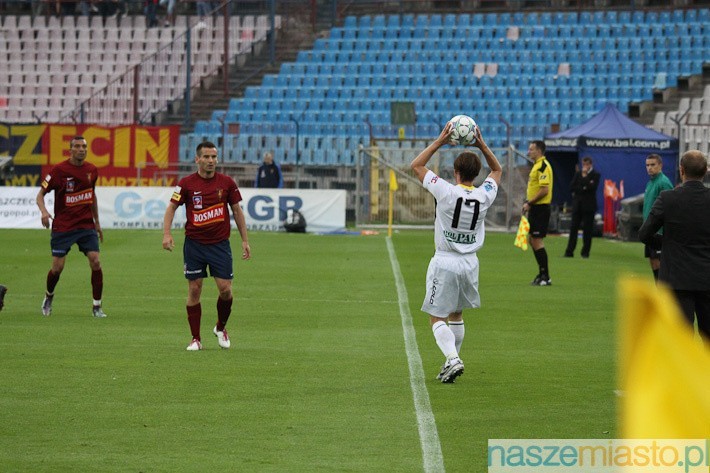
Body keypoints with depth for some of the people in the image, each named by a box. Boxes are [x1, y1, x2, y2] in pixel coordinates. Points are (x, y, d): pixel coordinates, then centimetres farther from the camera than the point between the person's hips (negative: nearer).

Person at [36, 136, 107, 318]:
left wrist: (97, 223, 22)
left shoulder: (92, 170, 5)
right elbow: (41, 194, -5)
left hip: (86, 225, 3)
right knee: (57, 267, -3)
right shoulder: (59, 170, -9)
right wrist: (44, 211, -25)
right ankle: (49, 296, 29)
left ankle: (97, 306, -1)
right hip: (62, 226, -3)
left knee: (95, 262, -12)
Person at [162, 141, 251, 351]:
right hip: (194, 244, -1)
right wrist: (167, 234, -13)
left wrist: (245, 241, 6)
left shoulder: (227, 183, -1)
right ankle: (196, 339, 8)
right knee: (194, 290, -1)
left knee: (225, 289, -6)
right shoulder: (187, 183, -4)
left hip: (220, 244, 1)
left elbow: (237, 210, 8)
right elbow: (172, 207, 2)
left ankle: (221, 328, 21)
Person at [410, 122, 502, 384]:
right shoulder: (484, 196, -5)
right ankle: (452, 361, 23)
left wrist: (440, 141, -4)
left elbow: (416, 165, -5)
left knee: (437, 318, 0)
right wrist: (482, 145, 10)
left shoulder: (446, 192, -16)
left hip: (445, 262, -5)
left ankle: (452, 358, -20)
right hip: (470, 263, 5)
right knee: (457, 315, 20)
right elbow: (497, 170, 17)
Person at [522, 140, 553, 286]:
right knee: (533, 240, 14)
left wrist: (529, 203, -18)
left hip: (540, 208, -10)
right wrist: (528, 202, 14)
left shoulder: (543, 166, -16)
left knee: (537, 241, -9)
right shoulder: (537, 165, 16)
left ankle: (545, 277, -6)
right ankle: (542, 274, 21)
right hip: (535, 208, 10)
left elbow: (544, 190, -23)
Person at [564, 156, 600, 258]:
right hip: (577, 205, 3)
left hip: (588, 205, -3)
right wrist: (584, 188, -9)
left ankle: (585, 252, 5)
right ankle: (569, 252, -2)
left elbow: (593, 187, -13)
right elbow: (572, 187, 3)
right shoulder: (578, 174, 14)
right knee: (573, 228, -2)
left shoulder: (595, 175, 3)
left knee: (587, 230, -2)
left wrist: (585, 177, -9)